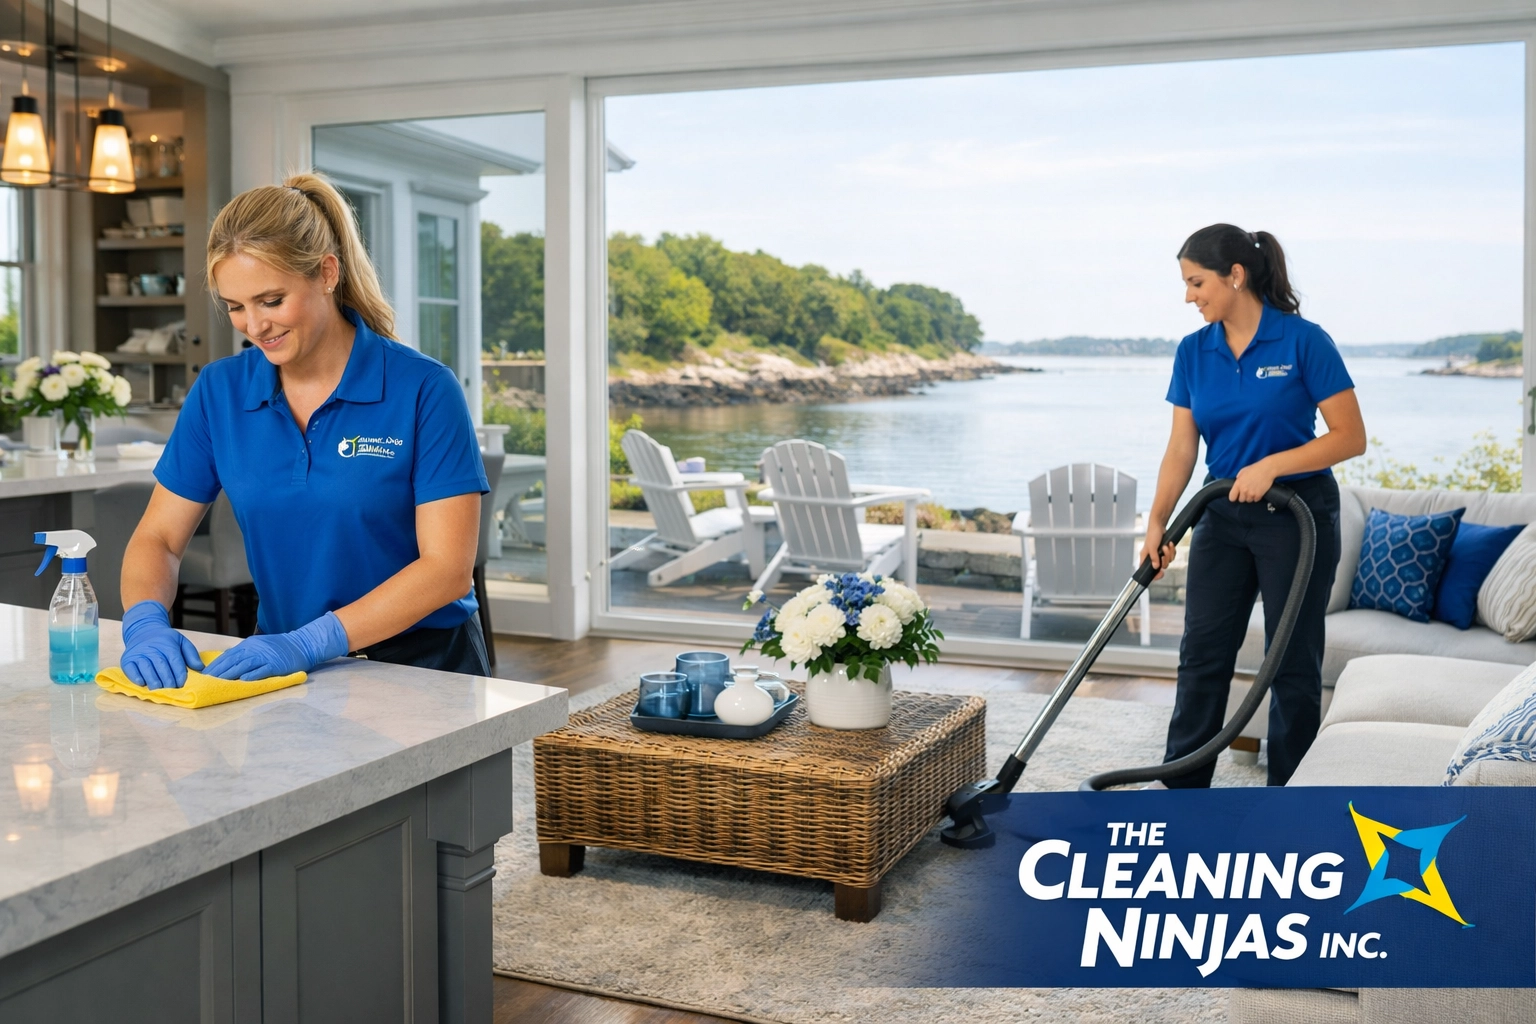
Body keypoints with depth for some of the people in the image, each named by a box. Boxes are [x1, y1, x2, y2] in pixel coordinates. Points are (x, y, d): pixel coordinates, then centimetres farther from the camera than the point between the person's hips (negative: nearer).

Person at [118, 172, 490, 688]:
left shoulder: (423, 390, -10)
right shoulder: (219, 392, 3)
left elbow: (448, 567, -15)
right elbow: (157, 538, 8)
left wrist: (309, 642, -23)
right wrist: (145, 622, -14)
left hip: (421, 666, -4)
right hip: (285, 667, 4)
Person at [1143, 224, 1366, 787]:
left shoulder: (1304, 340, -14)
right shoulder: (1193, 351, 1)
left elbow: (1351, 436, -15)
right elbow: (1181, 447, 2)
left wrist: (1270, 464, -23)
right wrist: (1157, 523, -7)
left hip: (1298, 516, -5)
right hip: (1224, 517, 5)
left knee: (1294, 660, 4)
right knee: (1202, 655, 5)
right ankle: (1182, 791, 14)